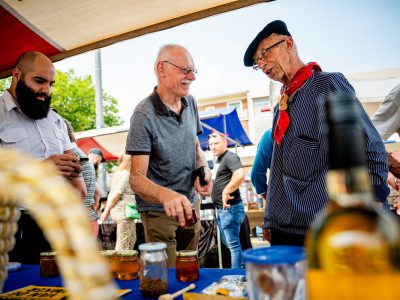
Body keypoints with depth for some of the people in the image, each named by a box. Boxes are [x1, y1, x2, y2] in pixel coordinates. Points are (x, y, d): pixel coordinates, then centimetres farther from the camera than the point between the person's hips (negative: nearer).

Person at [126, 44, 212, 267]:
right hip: (159, 212, -6)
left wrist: (204, 169, -9)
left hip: (190, 204, 6)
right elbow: (137, 178, -25)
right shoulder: (144, 116, -21)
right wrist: (166, 195, -45)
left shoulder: (190, 103, 0)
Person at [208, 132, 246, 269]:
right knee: (227, 242, 20)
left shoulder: (230, 157, -13)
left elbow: (240, 175, -30)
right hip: (220, 208, 11)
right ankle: (243, 265, 34)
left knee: (233, 244, -1)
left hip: (230, 207, -11)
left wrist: (226, 192, -25)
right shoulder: (219, 160, 16)